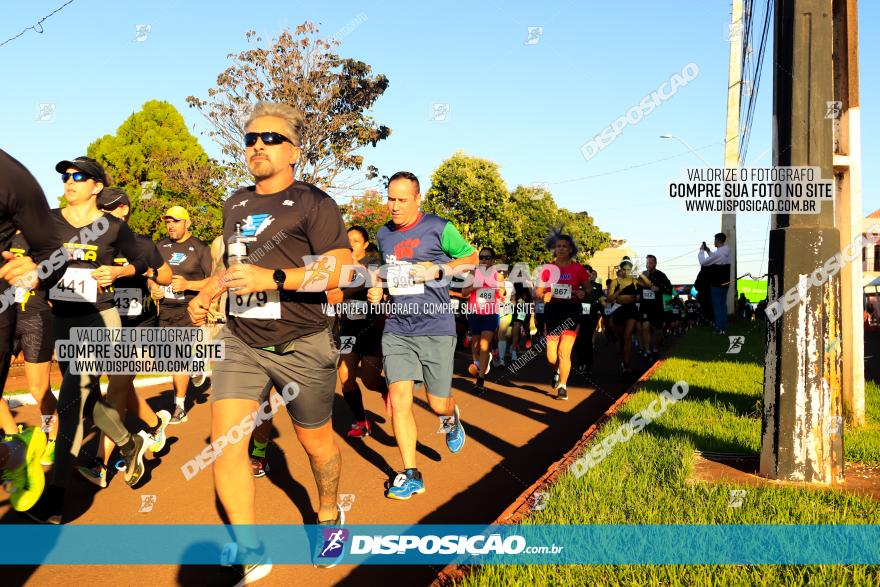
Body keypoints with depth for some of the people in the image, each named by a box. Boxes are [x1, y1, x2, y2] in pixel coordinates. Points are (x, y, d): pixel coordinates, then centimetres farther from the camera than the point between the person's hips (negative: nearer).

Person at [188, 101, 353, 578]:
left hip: (300, 346, -5)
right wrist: (206, 293, 11)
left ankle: (329, 514, 41)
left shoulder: (313, 203, -8)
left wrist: (274, 278, -27)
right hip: (240, 341, 5)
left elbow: (342, 269, -17)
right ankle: (251, 555, 5)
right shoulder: (235, 205, 13)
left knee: (316, 443, 12)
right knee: (224, 443, -8)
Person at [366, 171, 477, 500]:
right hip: (396, 328, 4)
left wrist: (439, 269, -11)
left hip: (435, 328, -3)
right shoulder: (383, 235, 11)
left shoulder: (438, 228, -5)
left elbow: (471, 258, 4)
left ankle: (452, 418, 43)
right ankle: (411, 475, 5)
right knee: (398, 399, -6)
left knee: (437, 404, 4)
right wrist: (377, 291, 7)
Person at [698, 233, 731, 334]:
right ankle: (724, 327, 18)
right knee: (723, 304, 13)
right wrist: (708, 251, 16)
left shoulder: (717, 253, -22)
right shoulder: (727, 252, 7)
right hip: (725, 283, 8)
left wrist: (701, 251, -2)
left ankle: (719, 328, 0)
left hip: (717, 284, -8)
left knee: (717, 305, -1)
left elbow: (703, 262, -15)